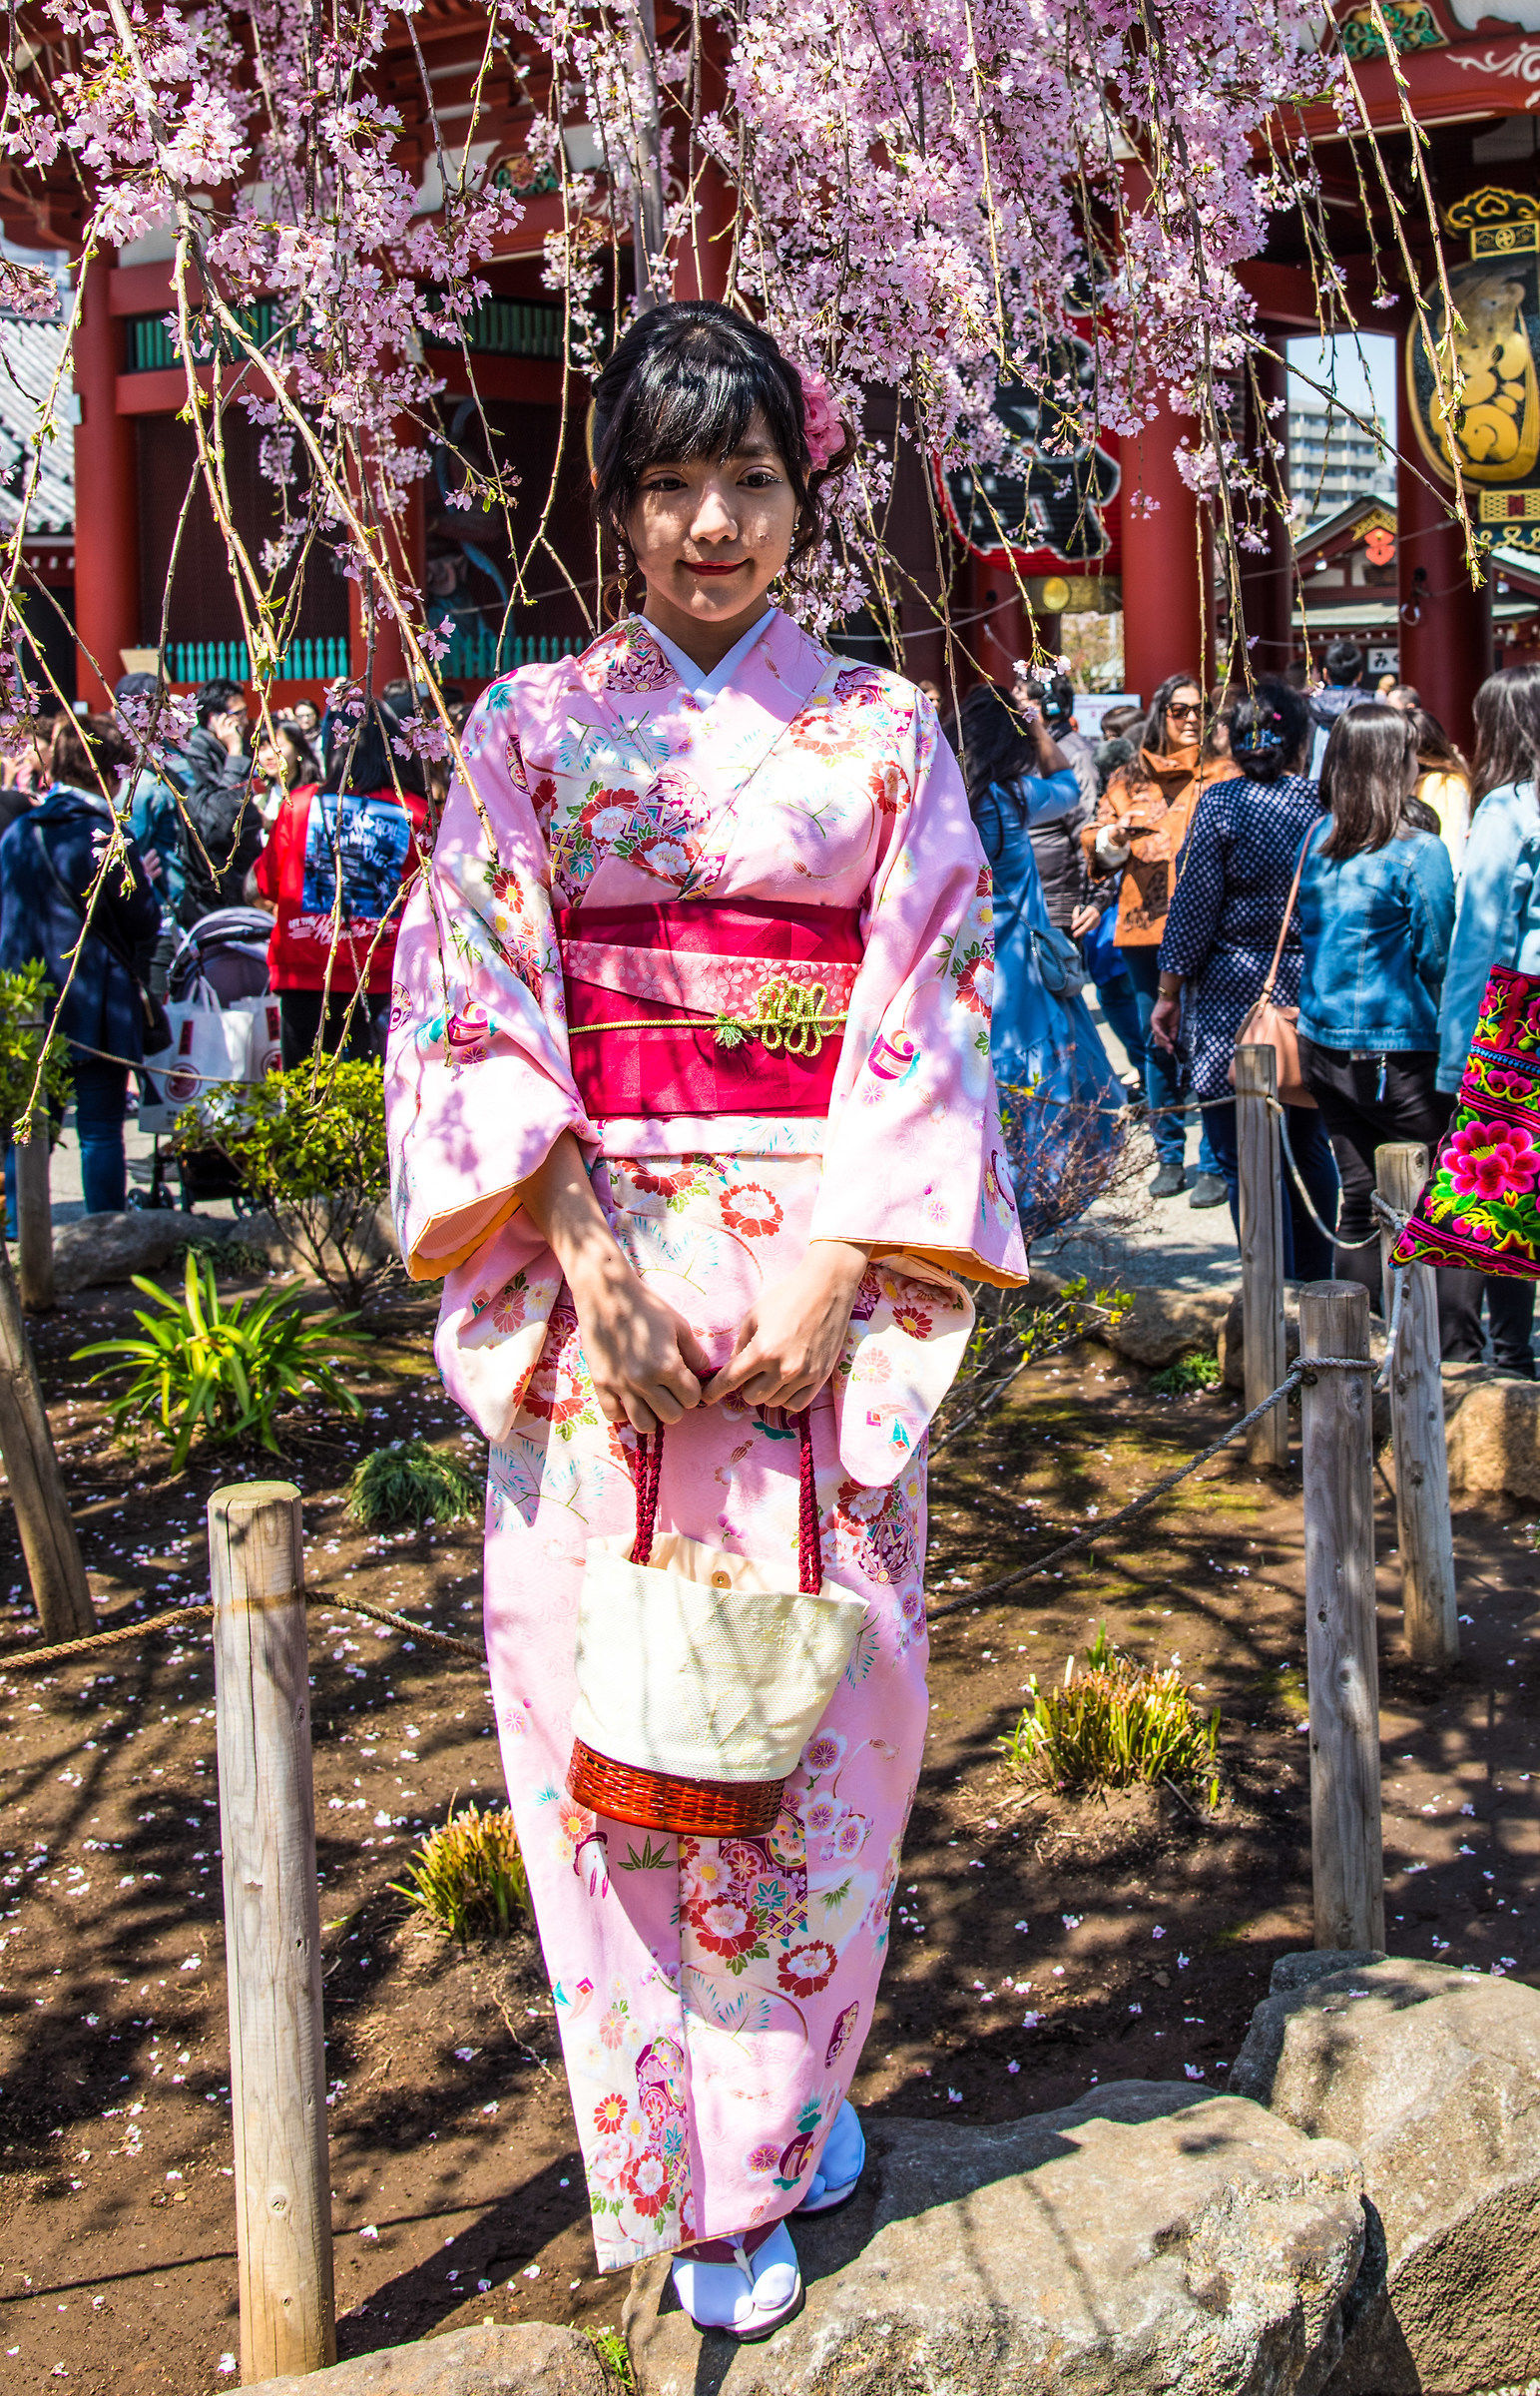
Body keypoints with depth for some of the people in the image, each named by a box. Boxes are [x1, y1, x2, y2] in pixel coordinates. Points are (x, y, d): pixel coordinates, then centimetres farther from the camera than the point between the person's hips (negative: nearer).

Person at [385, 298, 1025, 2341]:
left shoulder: (885, 734, 7)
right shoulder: (533, 728, 6)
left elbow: (930, 1017, 0)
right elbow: (477, 1012, -1)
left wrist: (831, 1272, -12)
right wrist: (591, 1262, -13)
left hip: (827, 1274, 0)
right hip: (599, 1278, 0)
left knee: (819, 1686, 3)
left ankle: (794, 2081, 26)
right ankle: (702, 2176, 17)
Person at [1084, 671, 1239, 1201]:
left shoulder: (1224, 773, 4)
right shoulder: (1129, 778, 14)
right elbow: (1096, 846, 16)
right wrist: (1116, 834, -5)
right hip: (1144, 925, 4)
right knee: (1156, 1044, 10)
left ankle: (1215, 1163, 1)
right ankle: (1169, 1156, 21)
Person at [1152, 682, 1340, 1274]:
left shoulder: (1221, 803, -8)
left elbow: (1194, 904, -8)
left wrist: (1169, 993, 0)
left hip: (1233, 996, -4)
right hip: (1315, 998, 4)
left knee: (1246, 1158, 0)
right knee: (1310, 1147, 18)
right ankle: (1315, 1287, 27)